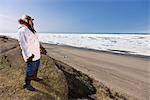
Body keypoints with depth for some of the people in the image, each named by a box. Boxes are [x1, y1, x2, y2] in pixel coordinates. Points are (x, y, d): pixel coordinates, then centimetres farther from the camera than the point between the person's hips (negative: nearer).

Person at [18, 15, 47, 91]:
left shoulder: (30, 30, 16)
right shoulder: (23, 30, -16)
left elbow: (36, 40, 22)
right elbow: (24, 44, -23)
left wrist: (42, 48, 23)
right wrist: (29, 55, -25)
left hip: (36, 54, 10)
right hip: (31, 55, -10)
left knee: (36, 66, 23)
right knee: (31, 69, 0)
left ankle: (34, 77, 45)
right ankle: (27, 84, 18)